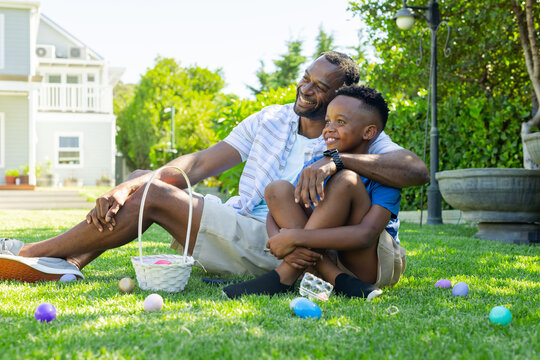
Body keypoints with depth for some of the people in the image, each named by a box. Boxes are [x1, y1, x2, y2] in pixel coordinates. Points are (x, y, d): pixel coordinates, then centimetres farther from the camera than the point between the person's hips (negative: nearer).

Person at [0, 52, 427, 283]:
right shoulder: (270, 120, 12)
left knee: (153, 194, -17)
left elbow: (417, 169, -20)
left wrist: (339, 159, -31)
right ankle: (69, 262, -21)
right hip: (234, 229, 7)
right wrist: (128, 186, -10)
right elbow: (201, 163, 4)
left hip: (273, 247, -6)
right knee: (144, 182, -4)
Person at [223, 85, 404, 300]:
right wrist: (279, 241, -29)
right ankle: (337, 280, -25)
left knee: (345, 180, -26)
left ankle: (287, 275, -27)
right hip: (327, 257, 5)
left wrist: (296, 238, -31)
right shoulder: (314, 167, 6)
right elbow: (274, 216, -3)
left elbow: (366, 236, -27)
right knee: (277, 188, -12)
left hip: (374, 265, -5)